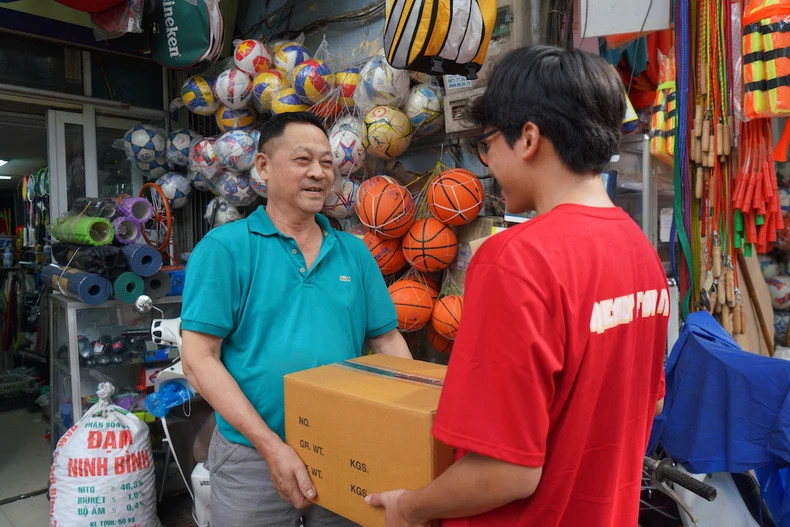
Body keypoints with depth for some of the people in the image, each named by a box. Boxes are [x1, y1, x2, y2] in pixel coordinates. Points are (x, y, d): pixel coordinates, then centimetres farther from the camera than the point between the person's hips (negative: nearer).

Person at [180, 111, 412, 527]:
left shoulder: (354, 252, 3)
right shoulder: (225, 247, -8)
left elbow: (387, 341, 6)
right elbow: (199, 358, -12)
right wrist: (271, 445, -18)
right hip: (253, 458, -3)